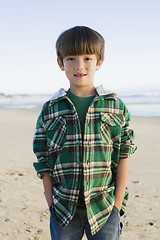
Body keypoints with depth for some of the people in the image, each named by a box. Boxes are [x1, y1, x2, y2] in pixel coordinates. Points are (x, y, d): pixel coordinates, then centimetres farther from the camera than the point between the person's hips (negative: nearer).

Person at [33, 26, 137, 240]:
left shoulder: (116, 106, -1)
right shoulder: (50, 110, 0)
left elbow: (124, 154, 0)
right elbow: (43, 161, 4)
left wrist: (118, 201, -3)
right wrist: (51, 203, 0)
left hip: (104, 208, 0)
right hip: (63, 209, 1)